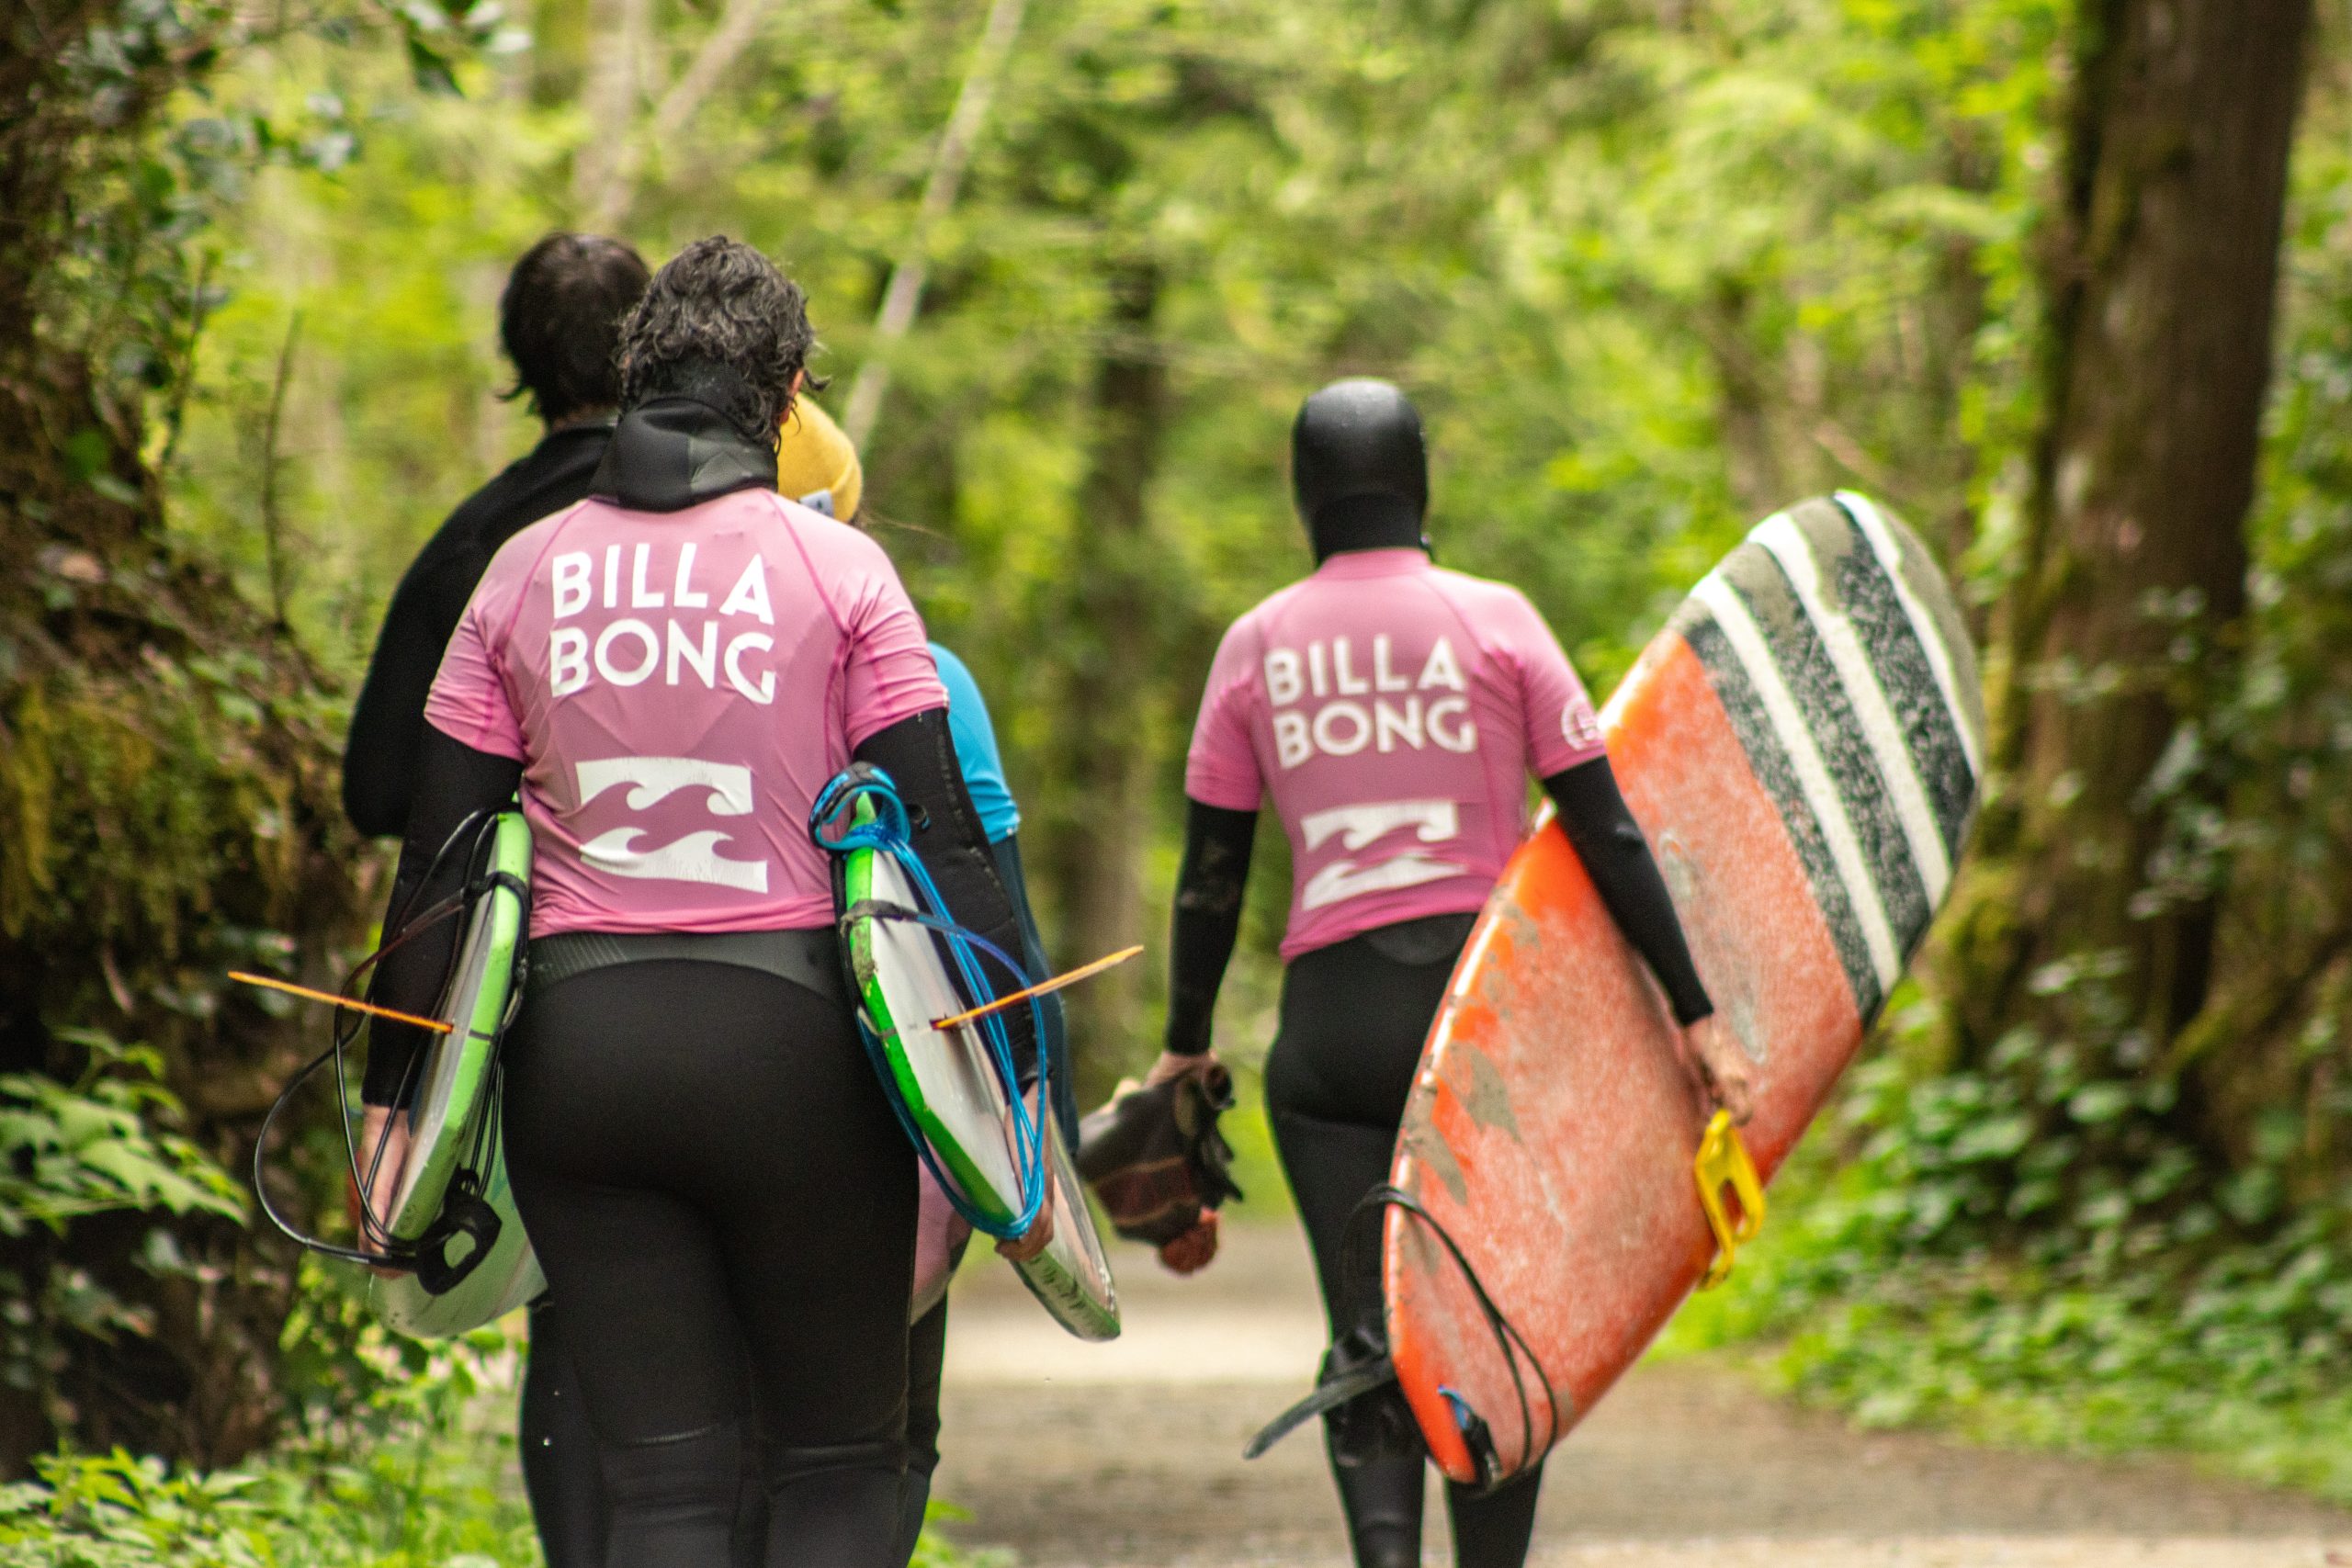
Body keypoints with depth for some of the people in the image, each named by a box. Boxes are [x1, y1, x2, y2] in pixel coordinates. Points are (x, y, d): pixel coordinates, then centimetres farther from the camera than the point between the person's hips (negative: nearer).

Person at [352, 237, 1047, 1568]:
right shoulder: (838, 569, -1)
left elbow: (437, 862, 6)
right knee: (844, 1458, 10)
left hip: (578, 1049, 3)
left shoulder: (526, 573, 7)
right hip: (794, 1045, -2)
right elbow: (943, 842, -4)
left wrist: (394, 1096, 13)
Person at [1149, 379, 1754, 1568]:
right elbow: (1605, 834, -2)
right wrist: (1695, 1015, 1)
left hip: (1333, 1019, 1)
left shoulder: (1256, 646, 5)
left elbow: (1211, 872, 7)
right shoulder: (1494, 621, 1)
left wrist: (1185, 1047, 18)